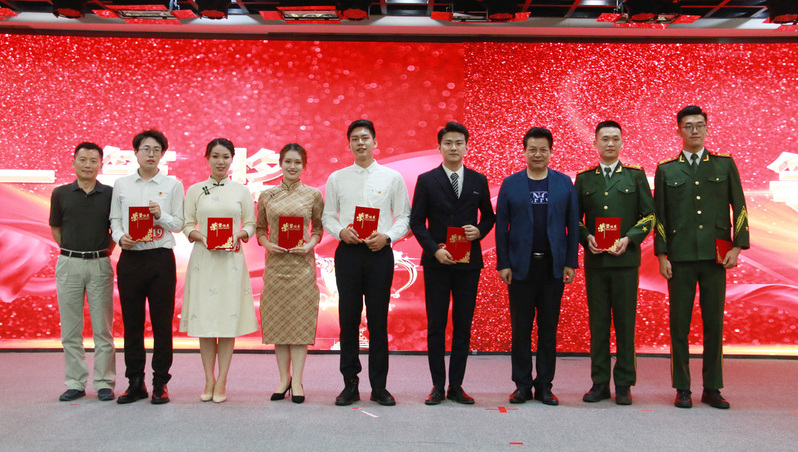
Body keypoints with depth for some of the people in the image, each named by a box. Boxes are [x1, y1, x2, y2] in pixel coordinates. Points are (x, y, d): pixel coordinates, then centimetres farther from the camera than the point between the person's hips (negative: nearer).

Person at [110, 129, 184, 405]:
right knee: (132, 323, 6)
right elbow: (115, 219, 11)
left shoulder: (172, 185, 5)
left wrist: (161, 215, -15)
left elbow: (178, 224, 4)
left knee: (162, 323, 1)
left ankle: (160, 384, 10)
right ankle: (135, 383, 17)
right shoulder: (121, 185, 11)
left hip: (161, 258, -2)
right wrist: (120, 236, -9)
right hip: (130, 258, 2)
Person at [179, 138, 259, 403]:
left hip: (231, 259, 0)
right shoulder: (195, 191, 8)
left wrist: (239, 235, -11)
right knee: (204, 319, 1)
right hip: (203, 258, 0)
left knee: (228, 320, -1)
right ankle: (209, 381, 11)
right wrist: (201, 237, -12)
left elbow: (251, 224, 9)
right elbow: (186, 226, 7)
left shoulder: (242, 191, 8)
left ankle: (222, 382, 5)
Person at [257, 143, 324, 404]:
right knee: (277, 318, 4)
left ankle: (297, 380, 6)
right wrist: (267, 244, -7)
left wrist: (310, 245, -9)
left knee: (300, 318, -1)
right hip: (275, 263, 2)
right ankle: (284, 378, 16)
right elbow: (260, 229, 12)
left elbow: (319, 228, 8)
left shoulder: (313, 195, 3)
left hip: (302, 263, -1)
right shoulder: (266, 196, 7)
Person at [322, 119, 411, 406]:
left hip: (379, 253, -1)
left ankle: (379, 387, 10)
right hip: (348, 253, 1)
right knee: (348, 319, 3)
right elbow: (328, 216, 11)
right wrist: (341, 231, -9)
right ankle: (350, 384, 13)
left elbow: (404, 217, 6)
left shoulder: (392, 177, 7)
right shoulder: (337, 179, 10)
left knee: (378, 320, 2)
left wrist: (386, 236, -11)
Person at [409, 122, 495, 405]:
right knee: (436, 325, 2)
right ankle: (438, 385, 10)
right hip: (436, 262, -1)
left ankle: (456, 385, 13)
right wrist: (435, 249, -11)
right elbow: (416, 221, 1)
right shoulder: (427, 181, 3)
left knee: (463, 325, 4)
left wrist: (479, 231, -6)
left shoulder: (478, 181, 8)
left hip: (468, 262, 2)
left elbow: (489, 216, 16)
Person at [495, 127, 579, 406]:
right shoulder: (510, 184, 5)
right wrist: (503, 264, -2)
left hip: (553, 265, 1)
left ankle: (544, 385, 15)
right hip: (521, 266, 0)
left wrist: (570, 263, 0)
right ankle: (522, 384, 14)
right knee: (521, 328, 4)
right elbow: (501, 226, 3)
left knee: (549, 328, 6)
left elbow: (572, 225, 6)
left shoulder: (564, 183, 7)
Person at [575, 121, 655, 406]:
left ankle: (624, 384, 9)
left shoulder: (636, 176, 8)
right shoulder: (584, 178, 11)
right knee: (598, 322, 4)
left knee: (625, 322, 1)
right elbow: (575, 217, 12)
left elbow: (649, 215, 5)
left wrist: (629, 238, -9)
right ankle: (600, 383, 12)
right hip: (594, 260, 1)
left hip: (626, 258, -1)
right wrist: (587, 237, -7)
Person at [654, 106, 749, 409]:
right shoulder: (666, 170, 8)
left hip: (715, 257, 1)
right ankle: (682, 389, 10)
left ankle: (712, 389, 14)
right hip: (680, 258, 0)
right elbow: (659, 215, 7)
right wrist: (662, 255, 0)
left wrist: (737, 246, -1)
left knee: (714, 324, 4)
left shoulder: (725, 164, 10)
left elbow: (739, 208, 9)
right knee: (679, 325, 2)